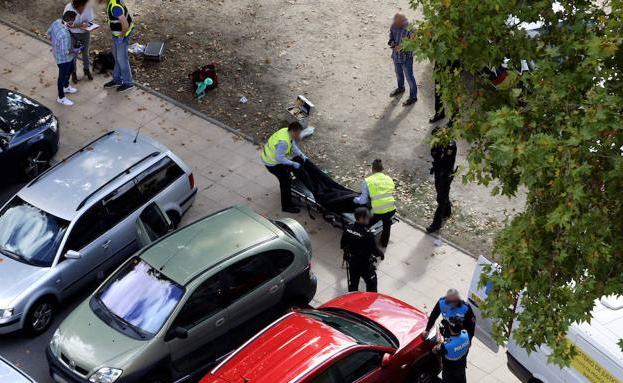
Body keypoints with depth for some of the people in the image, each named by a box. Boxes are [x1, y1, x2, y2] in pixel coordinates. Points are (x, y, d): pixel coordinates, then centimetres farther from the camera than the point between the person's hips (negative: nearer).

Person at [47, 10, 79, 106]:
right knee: (63, 76, 13)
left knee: (70, 69, 32)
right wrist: (75, 51, -14)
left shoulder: (56, 22, -15)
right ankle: (61, 98, 34)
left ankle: (66, 87, 56)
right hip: (63, 58, -9)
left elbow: (49, 34, 2)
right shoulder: (64, 34, -41)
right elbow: (65, 52, -32)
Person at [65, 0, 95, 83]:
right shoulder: (69, 8, -24)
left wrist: (87, 25, -29)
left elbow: (90, 20, -7)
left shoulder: (88, 7, -19)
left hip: (85, 33, 2)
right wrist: (79, 25, -34)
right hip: (73, 34, -2)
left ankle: (87, 70, 43)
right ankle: (73, 73, 32)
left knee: (85, 52, 21)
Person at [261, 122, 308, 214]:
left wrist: (301, 155, -3)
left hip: (269, 154, 9)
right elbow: (279, 158, -33)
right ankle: (287, 206, 9)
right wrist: (293, 163, -26)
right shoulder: (283, 142, -37)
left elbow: (293, 145, 6)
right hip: (271, 162, -9)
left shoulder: (287, 131, -9)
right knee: (285, 181, -2)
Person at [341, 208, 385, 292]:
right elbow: (374, 249, -21)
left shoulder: (347, 229, -13)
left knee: (353, 283, 23)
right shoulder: (367, 234, -31)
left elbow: (343, 245, 2)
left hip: (351, 262, 6)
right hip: (365, 264, -6)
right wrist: (381, 254, 1)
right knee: (371, 283, 17)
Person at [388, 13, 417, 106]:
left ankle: (413, 97, 25)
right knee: (398, 73, 29)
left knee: (409, 77, 8)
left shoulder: (409, 29, -29)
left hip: (406, 57, -7)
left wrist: (402, 47, -34)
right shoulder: (394, 26, -11)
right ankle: (400, 88, 55)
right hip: (396, 55, 7)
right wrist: (392, 43, -15)